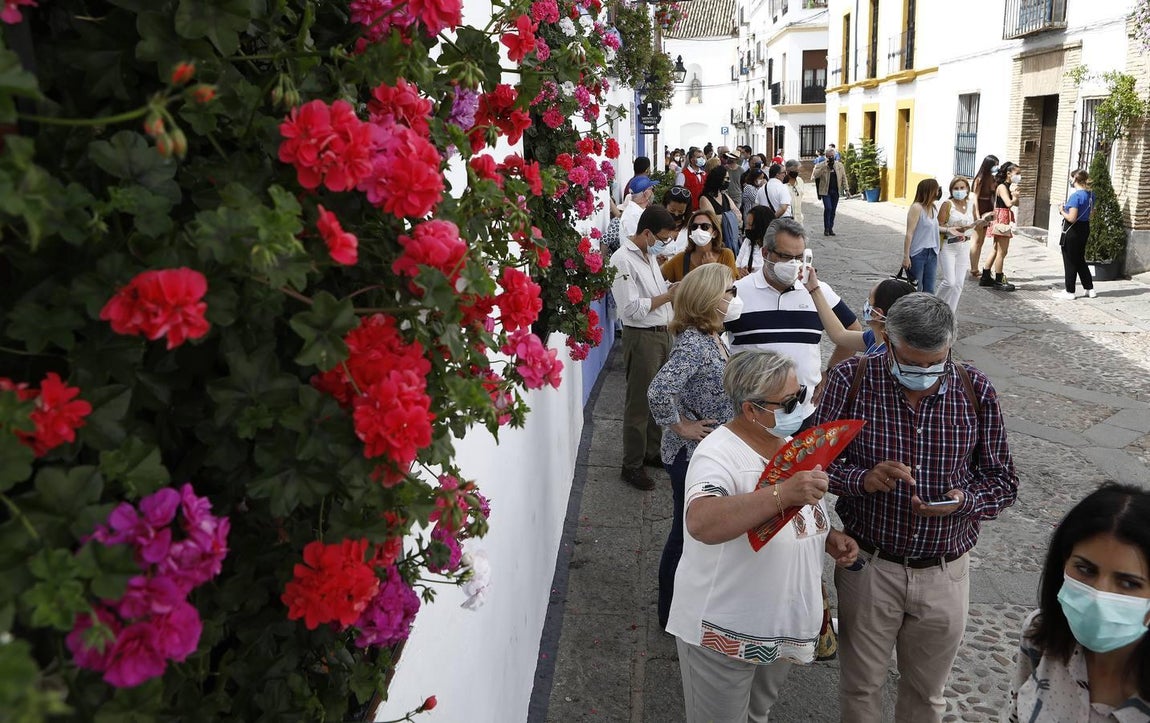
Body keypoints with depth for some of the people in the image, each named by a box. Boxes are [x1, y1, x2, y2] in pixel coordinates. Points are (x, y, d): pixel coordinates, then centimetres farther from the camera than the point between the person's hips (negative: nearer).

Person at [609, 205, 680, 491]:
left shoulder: (649, 255, 12)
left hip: (662, 333, 9)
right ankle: (632, 466, 11)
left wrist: (672, 290, 3)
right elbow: (632, 308, -21)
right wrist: (667, 296, -16)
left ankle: (652, 452, 31)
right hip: (641, 337, -8)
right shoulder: (622, 260, -16)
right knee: (638, 403, 0)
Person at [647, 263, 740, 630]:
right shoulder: (692, 344, -25)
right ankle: (673, 614, 25)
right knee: (688, 533, 7)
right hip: (692, 455, -9)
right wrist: (681, 426, -23)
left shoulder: (712, 337, 5)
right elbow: (658, 392, -36)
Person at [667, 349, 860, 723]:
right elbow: (700, 523, -43)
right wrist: (782, 493, -49)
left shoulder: (790, 445, 3)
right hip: (725, 631, -7)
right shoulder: (719, 453, -24)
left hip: (784, 625, 8)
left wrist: (830, 537, -2)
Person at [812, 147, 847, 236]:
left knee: (833, 210, 6)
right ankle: (826, 228, -3)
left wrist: (845, 189, 5)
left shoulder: (840, 165, 9)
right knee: (828, 208, -14)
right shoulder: (820, 166, -2)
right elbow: (815, 175, -18)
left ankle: (831, 228, 14)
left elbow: (844, 178, 12)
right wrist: (824, 166, -24)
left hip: (836, 191, 3)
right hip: (825, 191, -3)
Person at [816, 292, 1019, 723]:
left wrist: (963, 500, -20)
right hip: (868, 565, -1)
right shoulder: (850, 380, -13)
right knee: (859, 688, 17)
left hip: (945, 572, 2)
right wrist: (863, 479, -26)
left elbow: (1003, 480, 1)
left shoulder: (976, 390, -7)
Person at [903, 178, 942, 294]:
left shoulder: (932, 208, 11)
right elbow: (909, 233, -15)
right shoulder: (916, 207, -12)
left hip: (931, 254, 7)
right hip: (918, 254, -7)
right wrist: (906, 256, -18)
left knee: (929, 291, 6)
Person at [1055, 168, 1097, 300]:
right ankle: (1089, 289, 25)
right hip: (1085, 228, 8)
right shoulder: (1091, 194, 4)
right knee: (1080, 260, 20)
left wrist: (1062, 211, -7)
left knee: (1070, 262, 3)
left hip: (1072, 230, -8)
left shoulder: (1076, 196, -22)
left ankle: (1069, 292, 11)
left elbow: (1072, 218, -25)